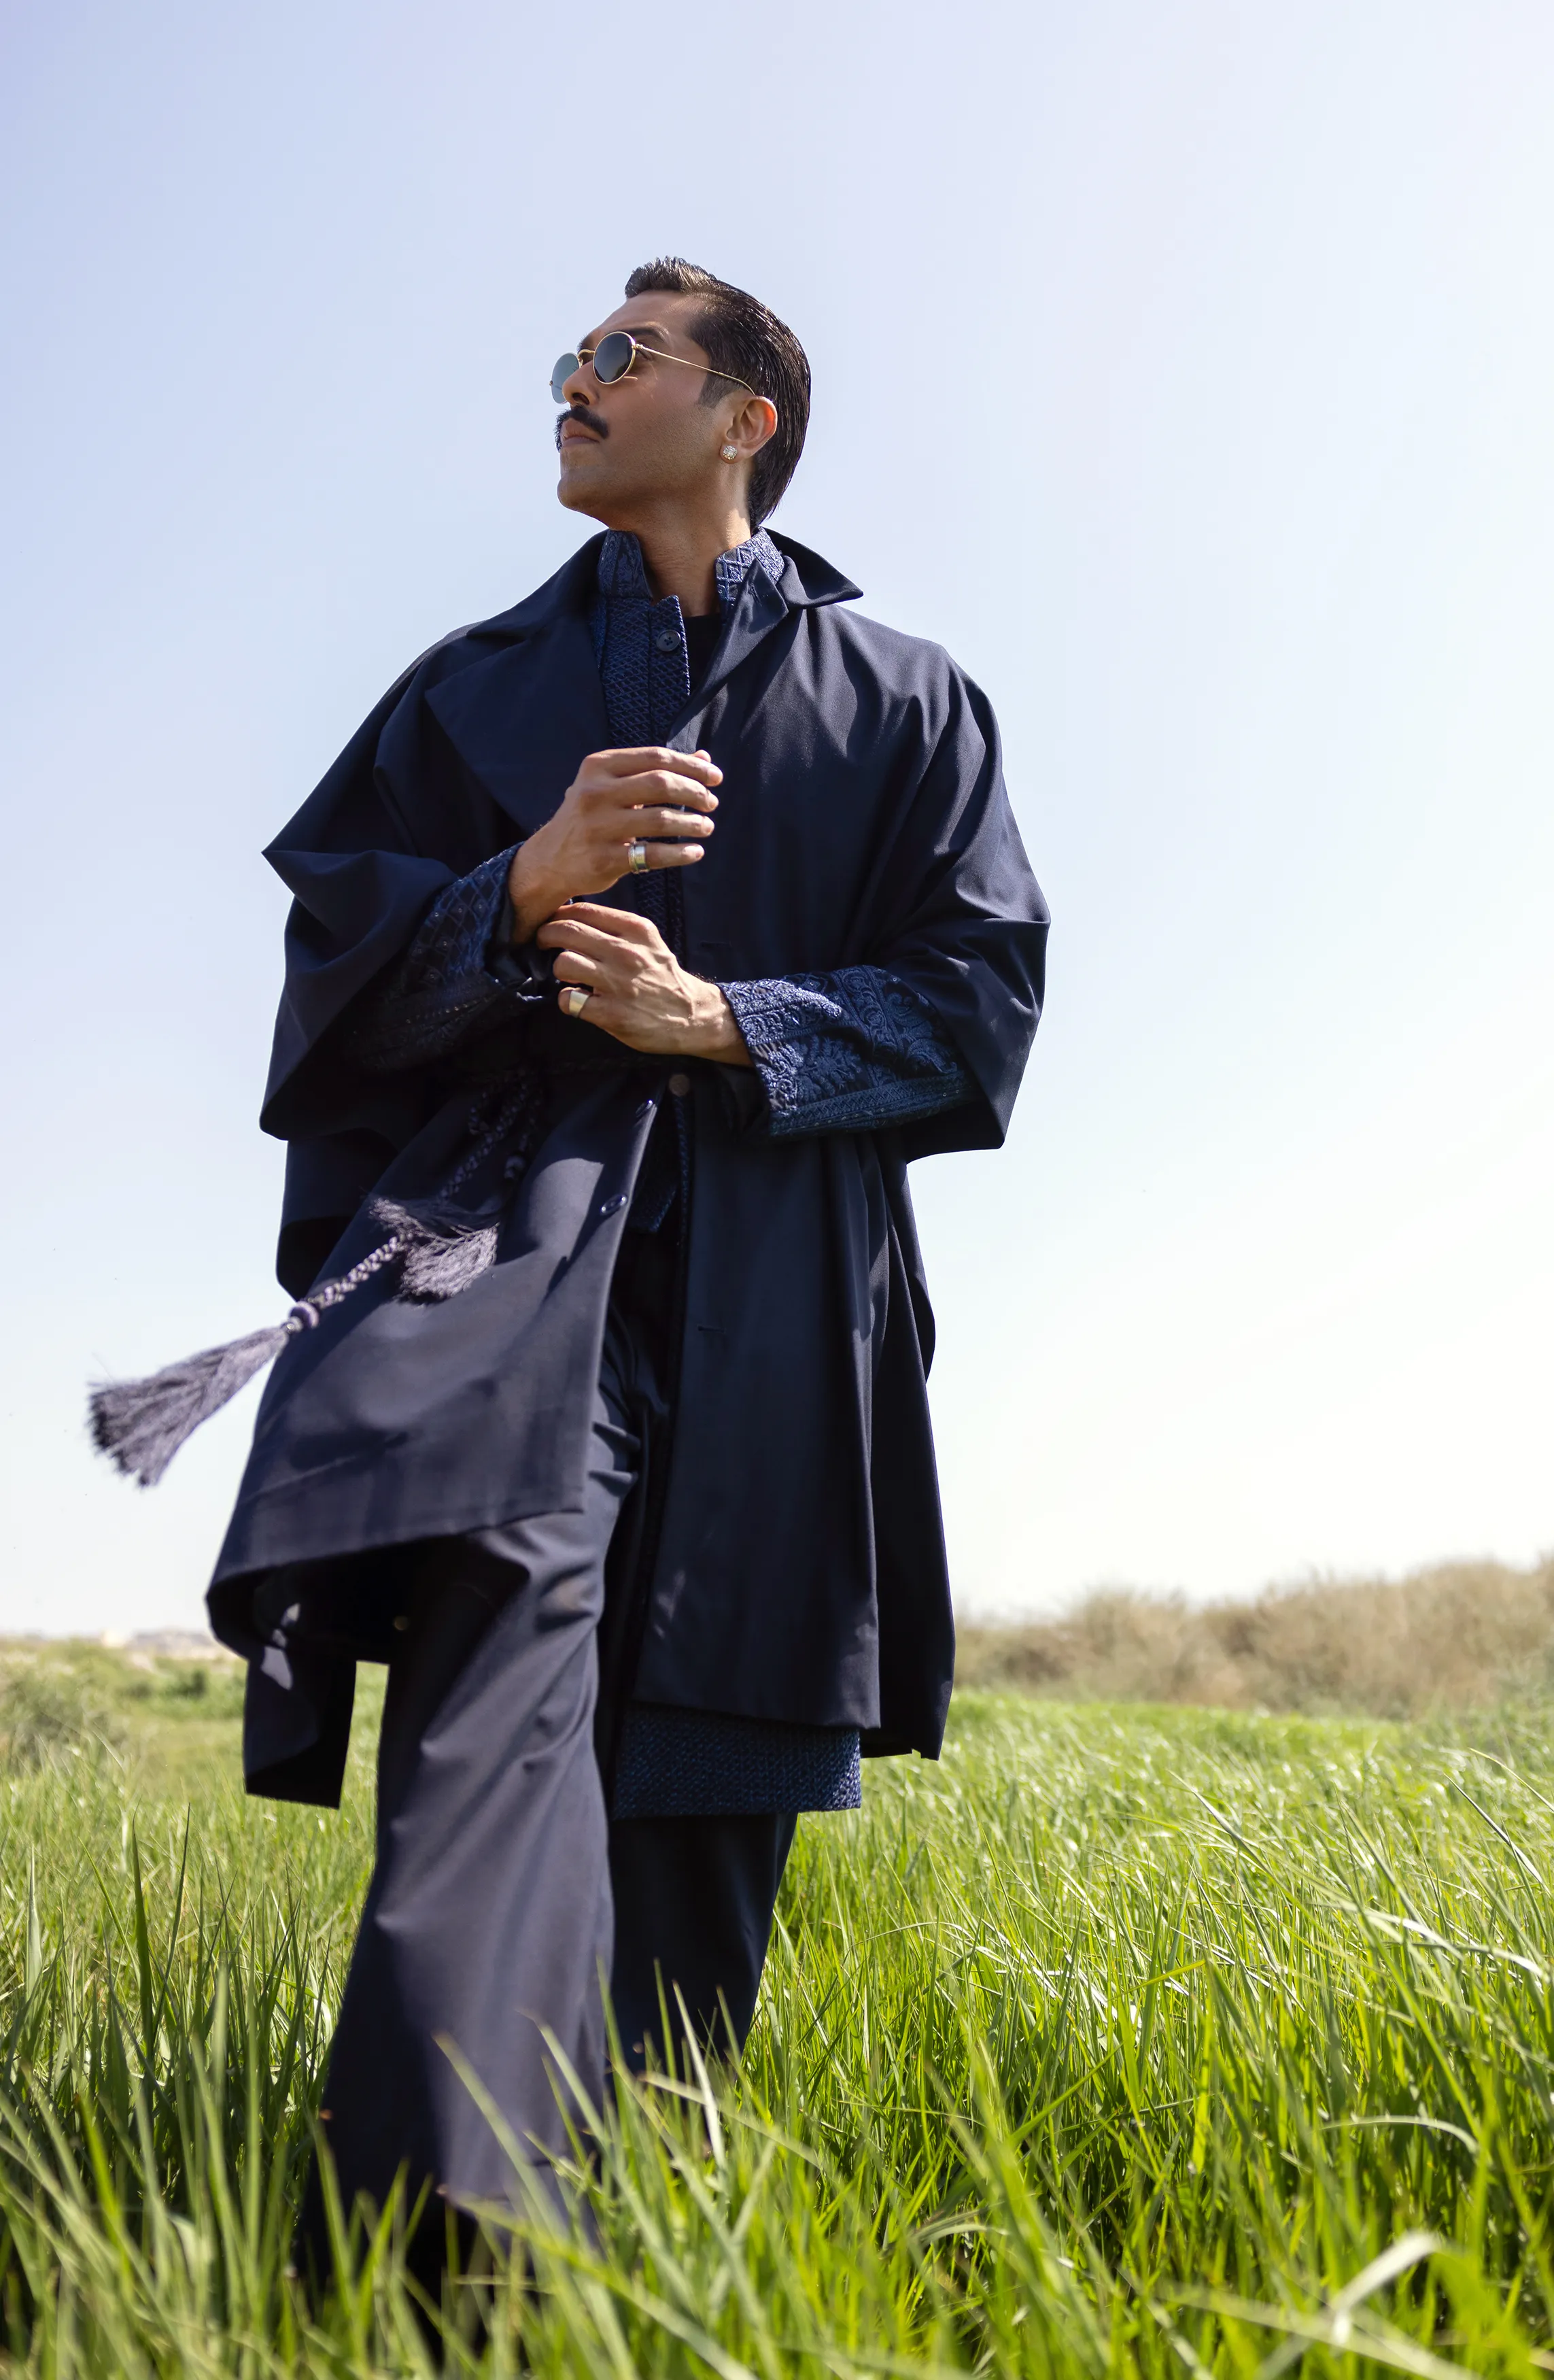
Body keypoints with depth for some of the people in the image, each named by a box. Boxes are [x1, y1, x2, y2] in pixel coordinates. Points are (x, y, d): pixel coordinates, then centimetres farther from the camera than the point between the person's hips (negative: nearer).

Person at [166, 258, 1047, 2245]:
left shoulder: (900, 702, 18)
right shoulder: (482, 684, 22)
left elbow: (979, 993, 8)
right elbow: (337, 942, 13)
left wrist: (724, 1022, -8)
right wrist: (526, 886, -7)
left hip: (767, 1304, 1)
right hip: (506, 1239, 0)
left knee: (697, 1800, -1)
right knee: (506, 1636, -27)